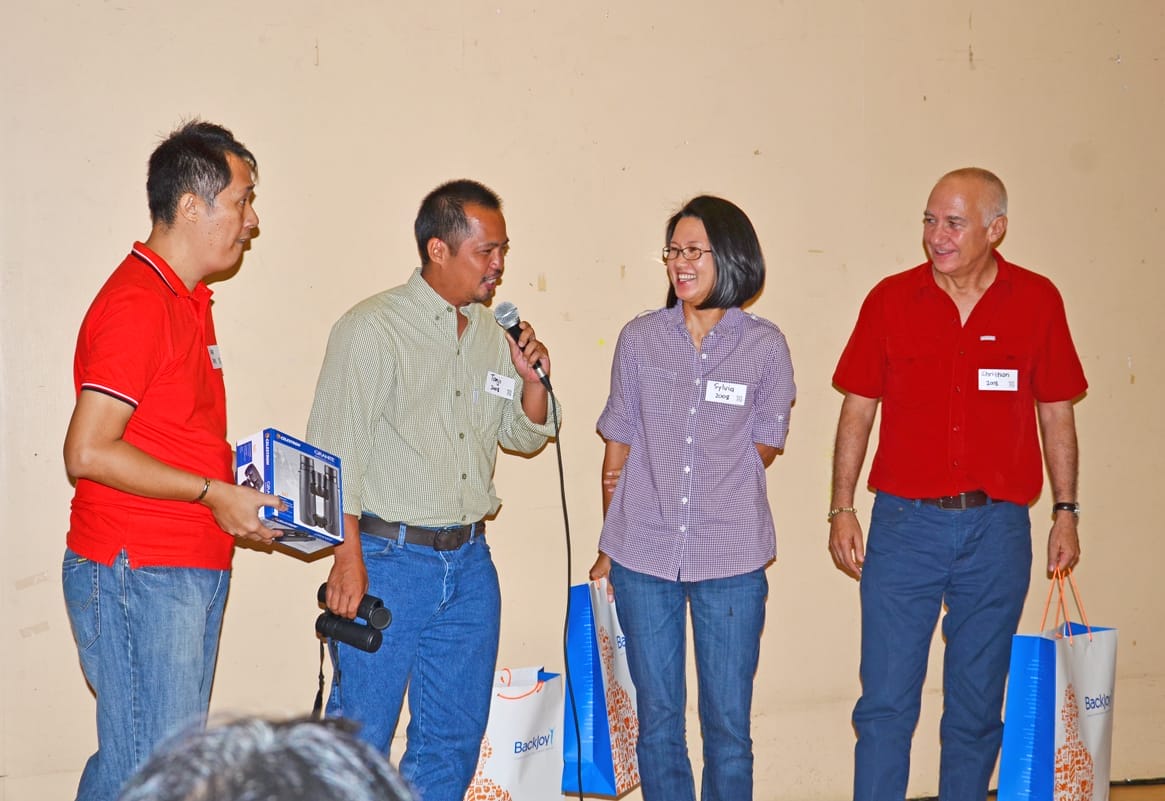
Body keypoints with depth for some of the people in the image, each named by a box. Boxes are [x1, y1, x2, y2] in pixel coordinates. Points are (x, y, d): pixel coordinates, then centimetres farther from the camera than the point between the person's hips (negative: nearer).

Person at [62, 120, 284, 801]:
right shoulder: (136, 304, -15)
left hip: (191, 572, 9)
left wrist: (240, 492, 10)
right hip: (138, 574, -9)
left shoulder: (187, 299, 16)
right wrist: (215, 493, -16)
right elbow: (88, 451, -21)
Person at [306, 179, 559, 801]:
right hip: (388, 559, -6)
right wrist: (349, 559, -17)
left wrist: (531, 380, -1)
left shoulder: (492, 333, 11)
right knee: (362, 736, -1)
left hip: (469, 562, 6)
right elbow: (335, 451, -12)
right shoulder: (372, 328, -9)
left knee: (455, 738, 12)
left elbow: (523, 437, 19)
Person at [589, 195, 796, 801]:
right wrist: (609, 549, 13)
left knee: (728, 726, 5)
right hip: (644, 557, 2)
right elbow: (617, 452, 9)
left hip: (730, 560, -1)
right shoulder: (639, 338, 3)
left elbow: (763, 450, 6)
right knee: (657, 721, 10)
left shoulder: (765, 347, -2)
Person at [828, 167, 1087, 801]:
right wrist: (841, 510, 2)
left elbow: (1056, 412, 8)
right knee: (885, 704, 0)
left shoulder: (1037, 302, 1)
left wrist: (1066, 511, 5)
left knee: (977, 707, 11)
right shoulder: (891, 300, 0)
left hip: (997, 528, 1)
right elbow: (858, 409, 5)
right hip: (905, 522, -1)